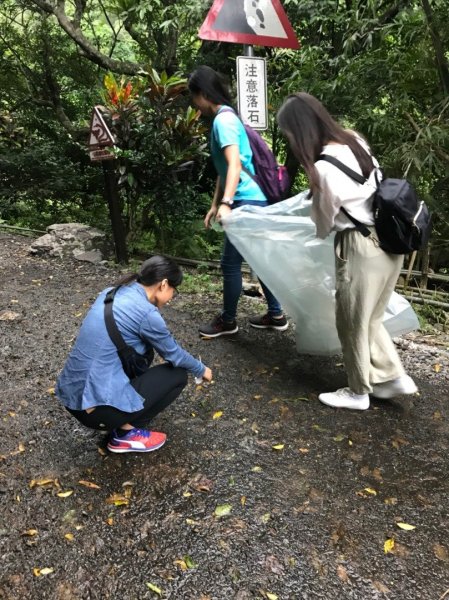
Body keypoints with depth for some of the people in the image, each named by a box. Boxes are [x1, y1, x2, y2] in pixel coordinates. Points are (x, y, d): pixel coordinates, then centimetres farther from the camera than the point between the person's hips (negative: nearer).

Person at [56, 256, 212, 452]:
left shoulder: (111, 294, 9)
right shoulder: (147, 313, -14)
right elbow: (173, 354, 3)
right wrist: (201, 370, 23)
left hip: (70, 396, 8)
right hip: (97, 407, -8)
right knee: (178, 375, 9)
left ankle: (121, 423, 19)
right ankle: (127, 433, 7)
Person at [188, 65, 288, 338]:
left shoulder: (223, 120, -13)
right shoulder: (225, 117, 18)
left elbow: (235, 164, -27)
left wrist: (226, 203, -37)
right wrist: (215, 204, 23)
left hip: (247, 201, -10)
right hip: (253, 200, 10)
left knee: (230, 263, 0)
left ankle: (228, 321, 16)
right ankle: (276, 315, 24)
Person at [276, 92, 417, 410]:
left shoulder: (324, 167, -20)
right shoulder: (355, 140, 3)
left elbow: (324, 222, -4)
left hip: (361, 249, -8)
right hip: (389, 242, 8)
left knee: (352, 324, 10)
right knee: (370, 320, 22)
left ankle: (358, 393, 26)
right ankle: (393, 377, 28)